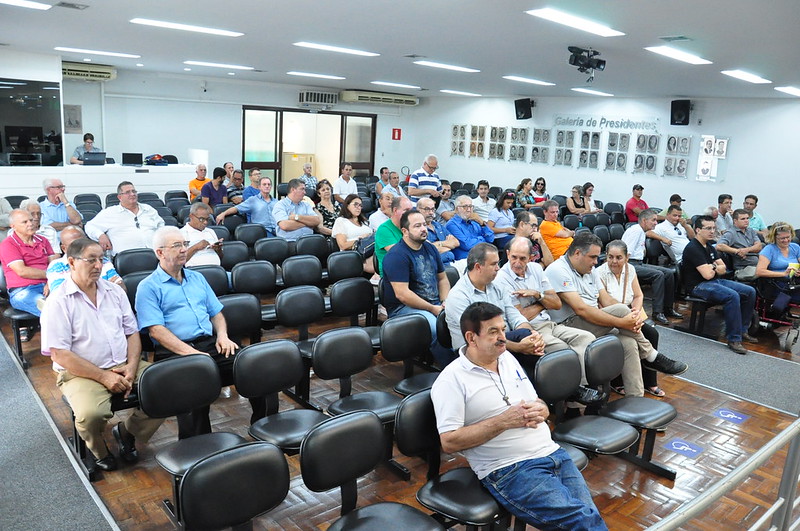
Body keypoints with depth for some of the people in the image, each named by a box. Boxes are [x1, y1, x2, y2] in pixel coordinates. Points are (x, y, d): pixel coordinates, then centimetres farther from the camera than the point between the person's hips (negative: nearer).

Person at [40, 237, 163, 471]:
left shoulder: (115, 291, 10)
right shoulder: (58, 302, -6)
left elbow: (132, 333, 12)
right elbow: (59, 354, -11)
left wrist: (131, 367, -6)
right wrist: (104, 376, -17)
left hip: (124, 366, 5)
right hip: (81, 373, -4)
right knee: (92, 414, -34)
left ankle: (127, 431, 9)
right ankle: (99, 450, 3)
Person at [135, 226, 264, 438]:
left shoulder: (197, 278, 24)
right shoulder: (148, 287, 4)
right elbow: (156, 330, -8)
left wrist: (222, 336, 3)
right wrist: (190, 352, -19)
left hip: (210, 344, 5)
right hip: (174, 352, -5)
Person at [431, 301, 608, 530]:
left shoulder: (508, 358, 13)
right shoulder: (451, 380, -9)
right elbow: (449, 442, -14)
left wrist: (539, 411, -4)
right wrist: (504, 421, -17)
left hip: (552, 453, 6)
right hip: (509, 470, -6)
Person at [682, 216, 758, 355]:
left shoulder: (709, 247, 15)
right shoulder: (693, 248, -16)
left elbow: (723, 269, 13)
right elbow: (707, 275, -22)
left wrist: (711, 268, -11)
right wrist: (716, 268, 2)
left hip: (716, 281, 10)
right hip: (699, 286, -10)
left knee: (750, 291, 1)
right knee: (732, 295, -32)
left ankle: (742, 329, 11)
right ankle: (734, 339, -26)